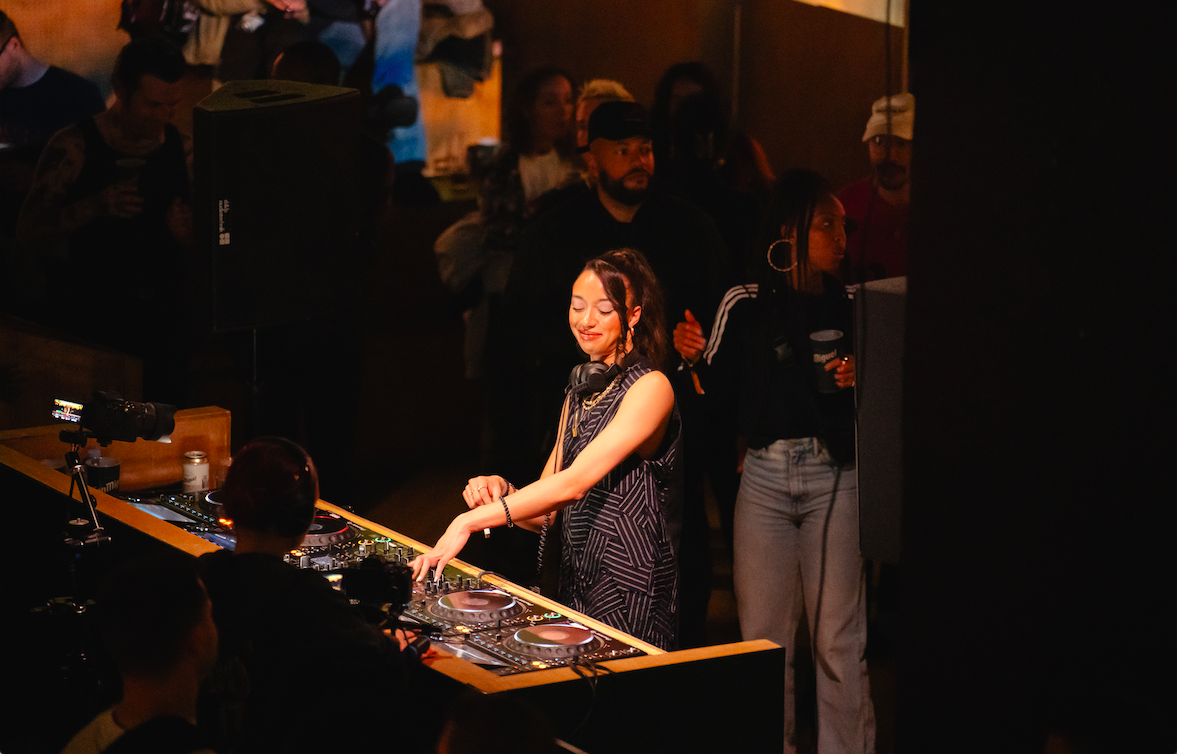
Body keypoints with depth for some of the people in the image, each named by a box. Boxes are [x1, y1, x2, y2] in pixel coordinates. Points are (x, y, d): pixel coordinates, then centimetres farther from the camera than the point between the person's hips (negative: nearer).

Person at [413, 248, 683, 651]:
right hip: (574, 587, 7)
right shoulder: (580, 391, 14)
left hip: (630, 600, -7)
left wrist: (470, 521, -28)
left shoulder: (651, 388, -11)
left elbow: (575, 482, -23)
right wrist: (501, 491, -10)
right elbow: (546, 515, 13)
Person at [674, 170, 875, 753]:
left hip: (833, 475, 0)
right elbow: (716, 387, 5)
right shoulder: (745, 305, 1)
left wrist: (857, 378, -10)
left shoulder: (850, 307, 4)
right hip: (765, 476, 0)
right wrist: (694, 356, -14)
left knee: (838, 638, 1)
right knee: (763, 635, 7)